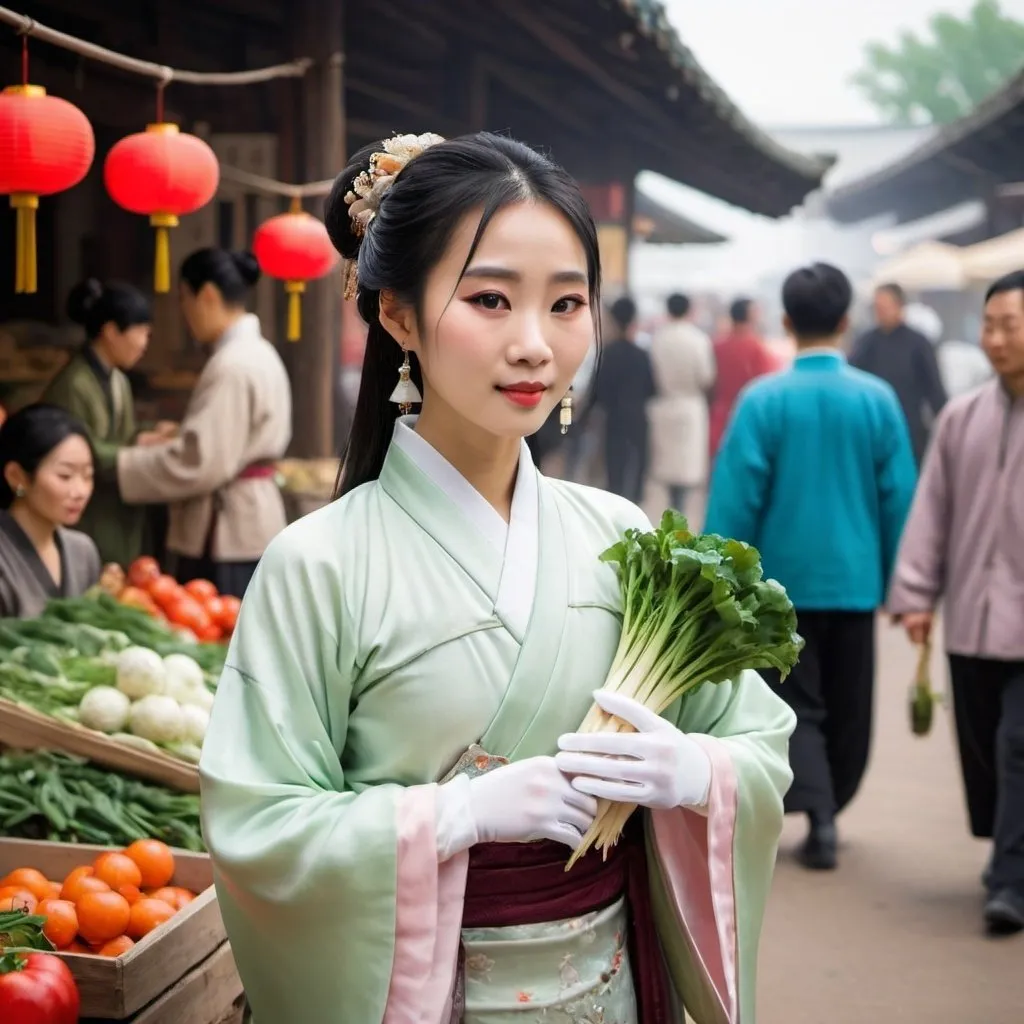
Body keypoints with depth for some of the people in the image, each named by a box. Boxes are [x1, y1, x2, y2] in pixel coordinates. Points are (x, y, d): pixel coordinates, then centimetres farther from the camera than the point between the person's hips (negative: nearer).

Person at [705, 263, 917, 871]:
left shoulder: (764, 399, -10)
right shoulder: (878, 399, -5)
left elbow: (736, 496, -10)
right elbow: (899, 496, 0)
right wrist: (898, 582, 10)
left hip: (783, 578, -2)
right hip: (854, 579, 2)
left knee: (798, 705, 7)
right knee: (849, 707, 17)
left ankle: (819, 816, -9)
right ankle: (830, 808, 29)